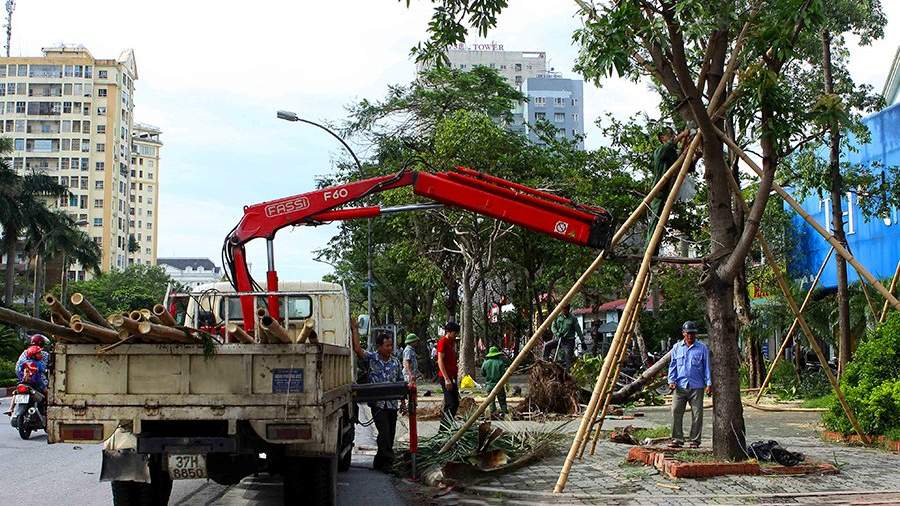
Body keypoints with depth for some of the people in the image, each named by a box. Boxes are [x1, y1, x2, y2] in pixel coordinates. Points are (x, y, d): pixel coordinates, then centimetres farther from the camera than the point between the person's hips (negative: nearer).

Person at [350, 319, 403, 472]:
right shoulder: (371, 358, -2)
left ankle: (379, 462, 21)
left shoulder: (395, 363, 8)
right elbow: (357, 349, -16)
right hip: (378, 403, -4)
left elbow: (400, 383, 14)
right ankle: (388, 462, -3)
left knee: (390, 434, 8)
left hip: (392, 404, 4)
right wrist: (354, 329, -16)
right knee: (384, 433, -11)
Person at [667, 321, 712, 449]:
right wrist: (671, 381, 1)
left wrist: (709, 383, -2)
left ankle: (694, 440, 10)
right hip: (680, 386, 1)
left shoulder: (702, 348, 6)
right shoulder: (677, 347, 11)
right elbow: (672, 365, 13)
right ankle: (677, 439, 1)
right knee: (676, 412, -6)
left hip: (696, 387, -1)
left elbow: (707, 366, 6)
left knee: (697, 414, 1)